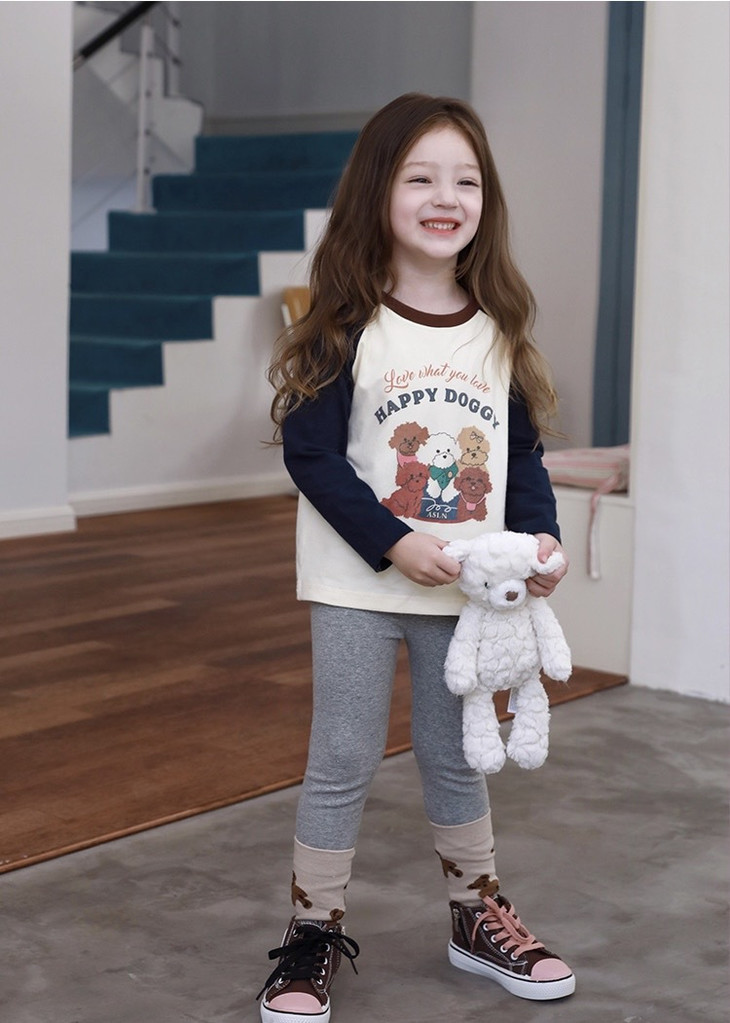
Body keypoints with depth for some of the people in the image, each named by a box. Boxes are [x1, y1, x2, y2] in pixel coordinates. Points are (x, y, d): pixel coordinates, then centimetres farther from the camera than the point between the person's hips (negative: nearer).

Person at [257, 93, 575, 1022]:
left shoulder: (498, 329, 2)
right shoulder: (345, 325, -10)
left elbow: (523, 452, 6)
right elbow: (309, 450, -13)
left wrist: (540, 535, -12)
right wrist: (396, 542, -21)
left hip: (466, 589, 4)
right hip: (358, 585, -3)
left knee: (454, 757, 18)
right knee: (342, 761, 5)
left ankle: (477, 917, 35)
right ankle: (314, 935, 20)